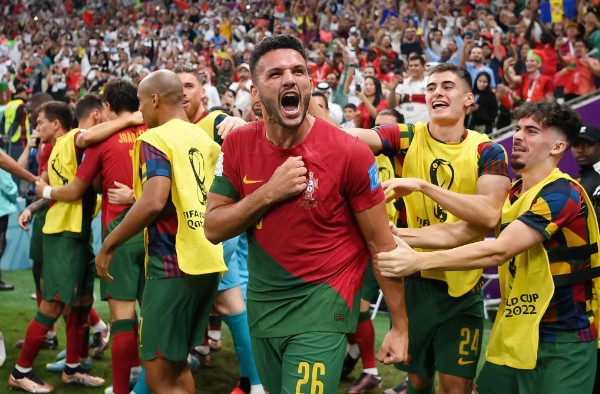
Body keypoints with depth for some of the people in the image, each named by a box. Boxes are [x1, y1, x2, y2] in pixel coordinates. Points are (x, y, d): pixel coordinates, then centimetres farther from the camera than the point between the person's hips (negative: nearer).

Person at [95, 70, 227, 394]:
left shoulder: (155, 139, -10)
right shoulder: (205, 140, 13)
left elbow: (154, 202, -24)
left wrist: (109, 244, -13)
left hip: (172, 264, -8)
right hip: (208, 262, 8)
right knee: (176, 364, 21)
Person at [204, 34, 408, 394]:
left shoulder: (348, 152, -16)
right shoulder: (238, 145, -5)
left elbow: (380, 244, -9)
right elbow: (213, 229, -4)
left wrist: (399, 325, -5)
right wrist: (269, 192, -20)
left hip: (322, 305, -5)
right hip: (261, 305, 5)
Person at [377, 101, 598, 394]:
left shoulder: (562, 194, -18)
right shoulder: (513, 193, 10)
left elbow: (498, 251, -27)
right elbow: (457, 232, 2)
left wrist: (419, 260, -29)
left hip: (562, 339, -7)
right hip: (513, 332, 7)